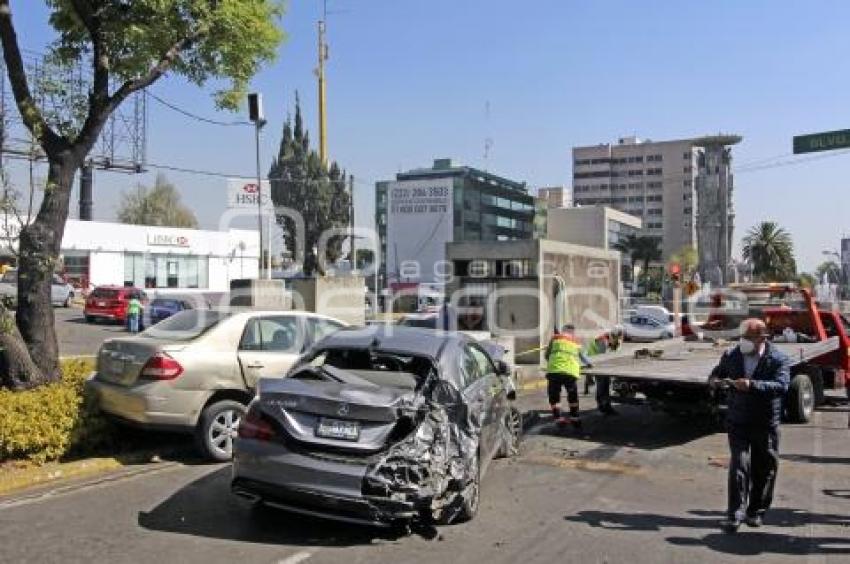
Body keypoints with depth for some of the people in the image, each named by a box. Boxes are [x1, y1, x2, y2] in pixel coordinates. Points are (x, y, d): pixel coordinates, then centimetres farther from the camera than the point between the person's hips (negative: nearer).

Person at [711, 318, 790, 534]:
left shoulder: (778, 360, -6)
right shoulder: (731, 356, 3)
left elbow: (782, 385, -21)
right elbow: (717, 373, 21)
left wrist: (752, 385, -32)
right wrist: (716, 379, -1)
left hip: (766, 424, -1)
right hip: (738, 421, 1)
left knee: (764, 469, 10)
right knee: (738, 466, -8)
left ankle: (756, 511, 28)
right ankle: (734, 515, -5)